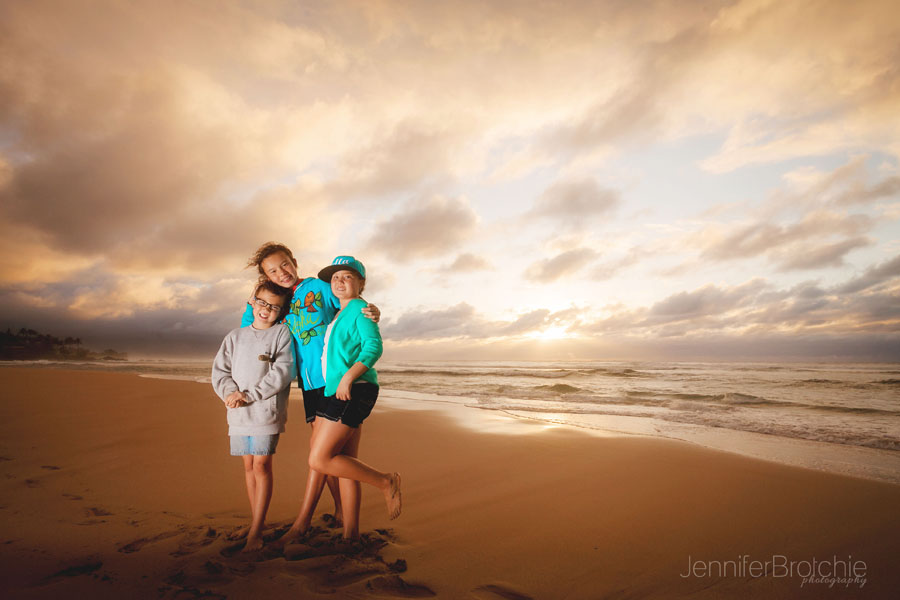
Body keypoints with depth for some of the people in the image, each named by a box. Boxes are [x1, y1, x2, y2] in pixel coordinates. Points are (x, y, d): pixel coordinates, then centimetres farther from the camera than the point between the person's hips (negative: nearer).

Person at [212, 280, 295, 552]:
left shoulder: (282, 333, -1)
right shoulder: (236, 336, 13)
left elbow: (282, 372, -11)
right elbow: (219, 371, 10)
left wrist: (249, 395, -14)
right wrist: (231, 392, -11)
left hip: (267, 410, -5)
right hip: (239, 412, 5)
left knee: (261, 465, -7)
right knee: (249, 465, 11)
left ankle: (255, 532, 0)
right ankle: (257, 521, 23)